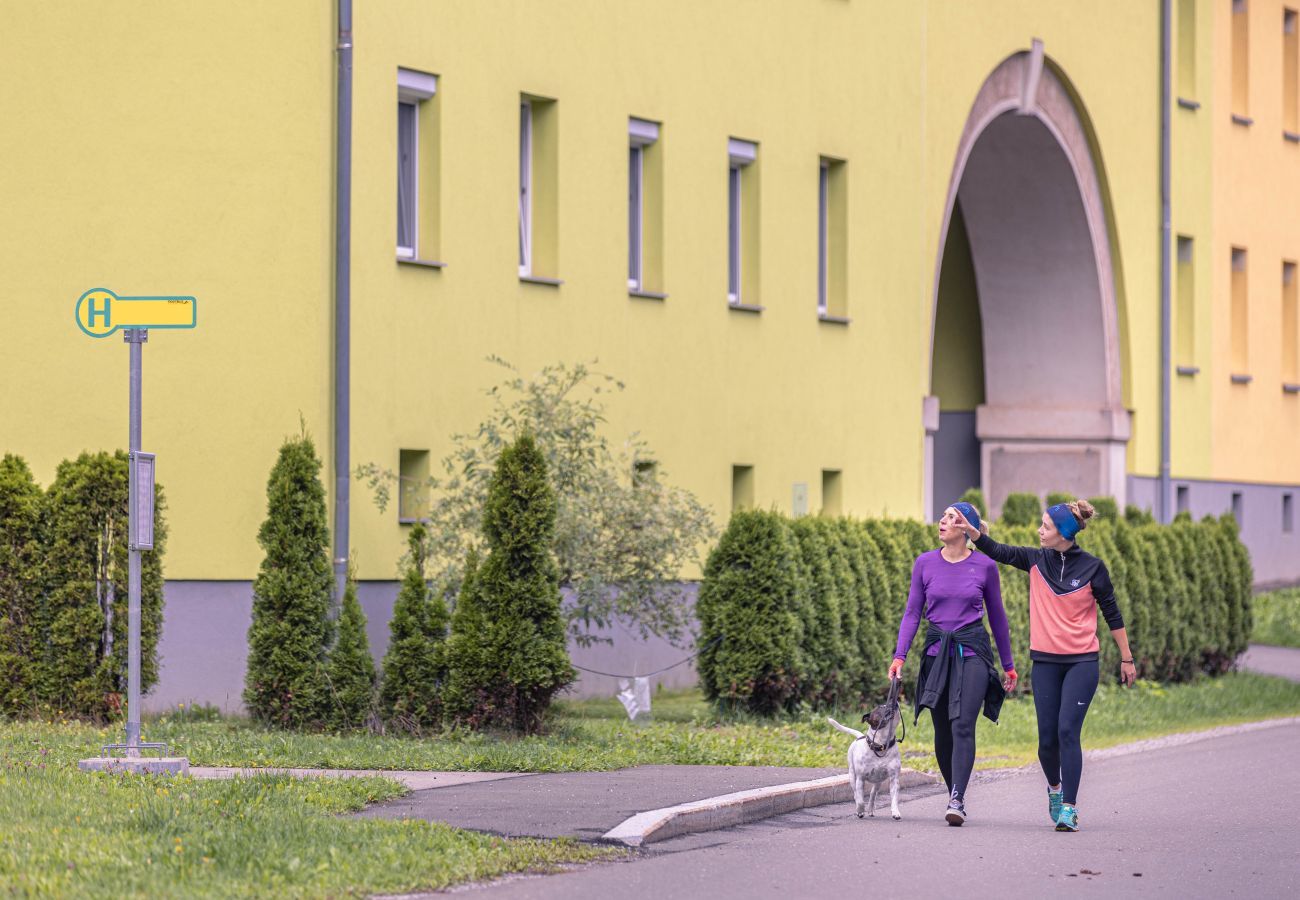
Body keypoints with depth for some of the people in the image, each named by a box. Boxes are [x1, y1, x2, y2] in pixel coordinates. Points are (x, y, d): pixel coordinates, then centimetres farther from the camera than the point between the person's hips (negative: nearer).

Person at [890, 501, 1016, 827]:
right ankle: (954, 794, 22)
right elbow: (912, 613, 8)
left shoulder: (985, 566, 1)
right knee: (942, 733, 5)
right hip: (937, 653, 3)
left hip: (972, 652, -3)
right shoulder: (925, 563, 4)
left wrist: (1008, 664, 15)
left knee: (963, 724, -17)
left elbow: (997, 616, 11)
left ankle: (956, 801, -24)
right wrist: (900, 656, -4)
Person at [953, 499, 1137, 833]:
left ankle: (1069, 808, -11)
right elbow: (998, 552, 6)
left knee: (1068, 731, -14)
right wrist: (971, 529, -10)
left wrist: (1126, 658, 6)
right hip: (1045, 661, 3)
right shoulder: (1036, 560, 4)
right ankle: (1055, 786, 33)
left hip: (1081, 662, -3)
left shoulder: (1092, 567, -5)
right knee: (1047, 737, 4)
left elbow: (1112, 614, 2)